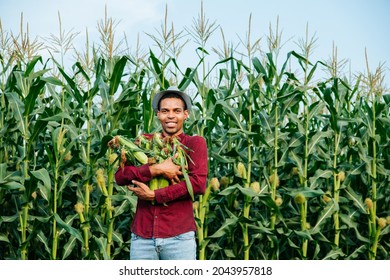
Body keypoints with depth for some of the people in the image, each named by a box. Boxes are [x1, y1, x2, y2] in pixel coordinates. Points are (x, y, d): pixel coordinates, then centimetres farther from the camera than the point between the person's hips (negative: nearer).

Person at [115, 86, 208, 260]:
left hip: (179, 237, -2)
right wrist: (157, 169, -14)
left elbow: (198, 184, -11)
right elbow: (120, 176, -1)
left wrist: (154, 195, -10)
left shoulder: (195, 143, 4)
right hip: (141, 236, 3)